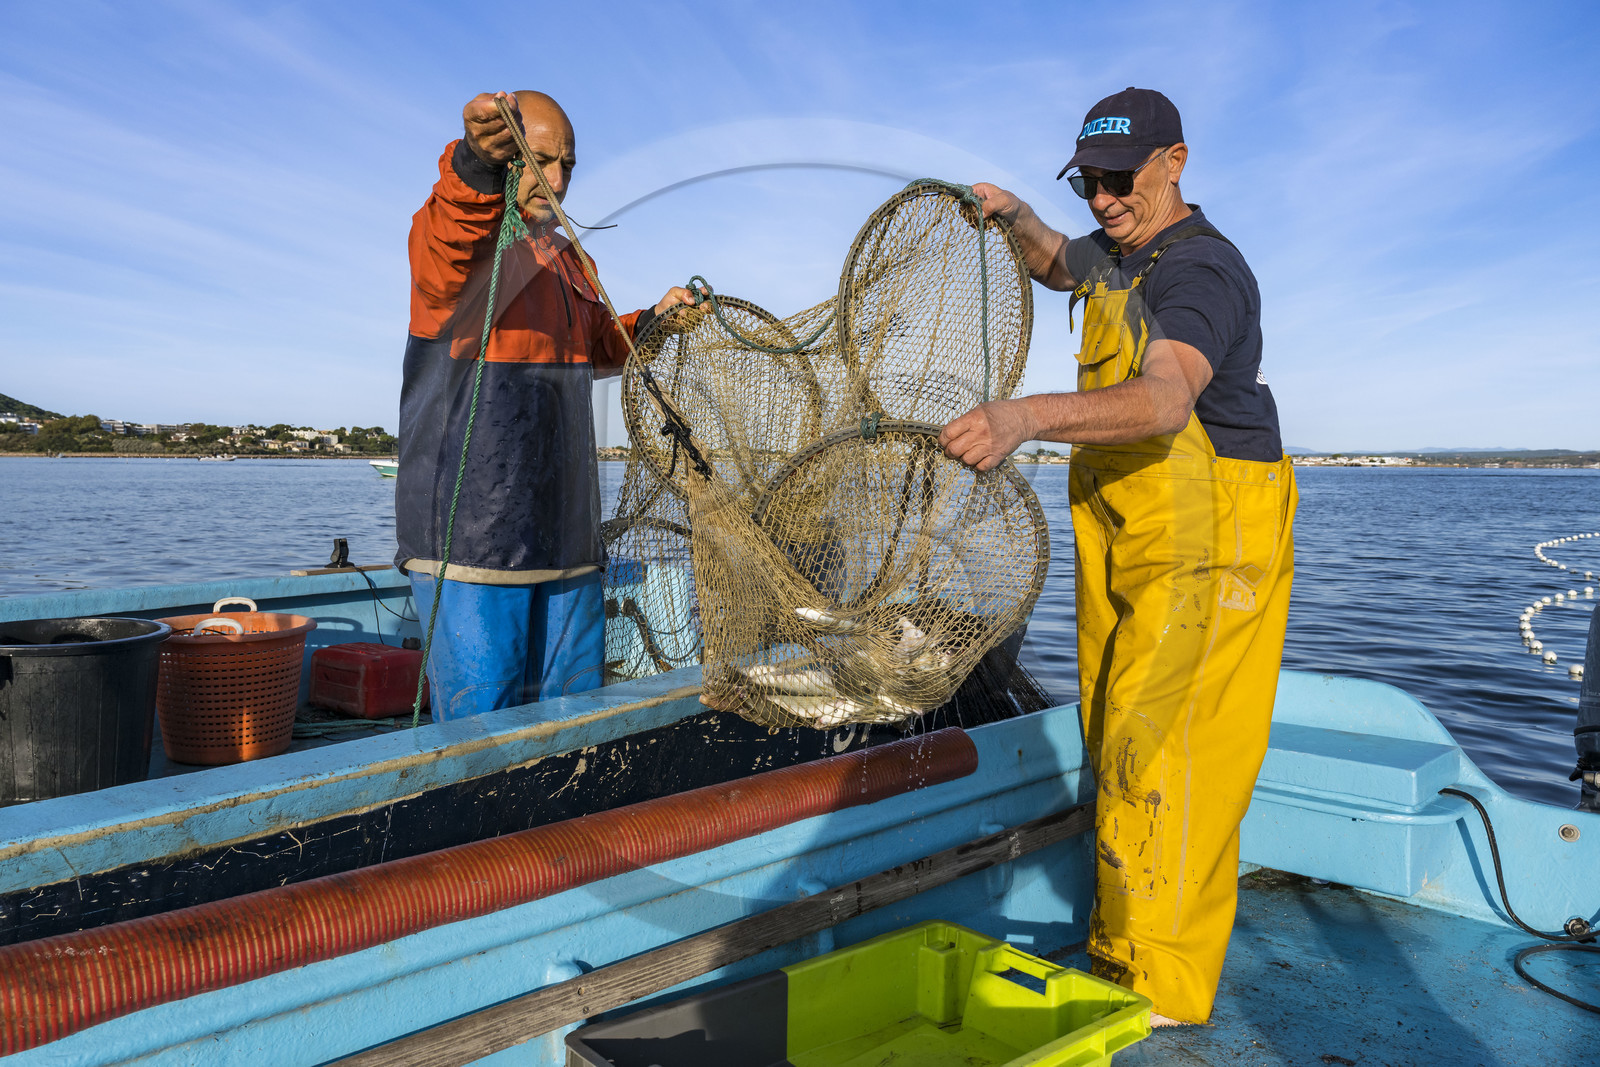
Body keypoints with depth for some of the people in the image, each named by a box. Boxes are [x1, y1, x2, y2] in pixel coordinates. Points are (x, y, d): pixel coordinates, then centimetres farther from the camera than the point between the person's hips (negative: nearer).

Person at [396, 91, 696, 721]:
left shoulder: (567, 261, 19)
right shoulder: (460, 239, -7)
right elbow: (439, 259, -33)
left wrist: (651, 321, 19)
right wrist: (477, 162, -50)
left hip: (564, 540, 8)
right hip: (471, 538, -7)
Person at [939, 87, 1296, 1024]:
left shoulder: (1202, 270, -18)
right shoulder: (1117, 254, 13)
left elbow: (1164, 399, -38)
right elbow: (1055, 262, 37)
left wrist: (1028, 417, -54)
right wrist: (1016, 217, 13)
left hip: (1207, 541, -9)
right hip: (1124, 540, 10)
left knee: (1163, 750, -11)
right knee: (1118, 740, 13)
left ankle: (1161, 985, 1)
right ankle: (1125, 945, 26)